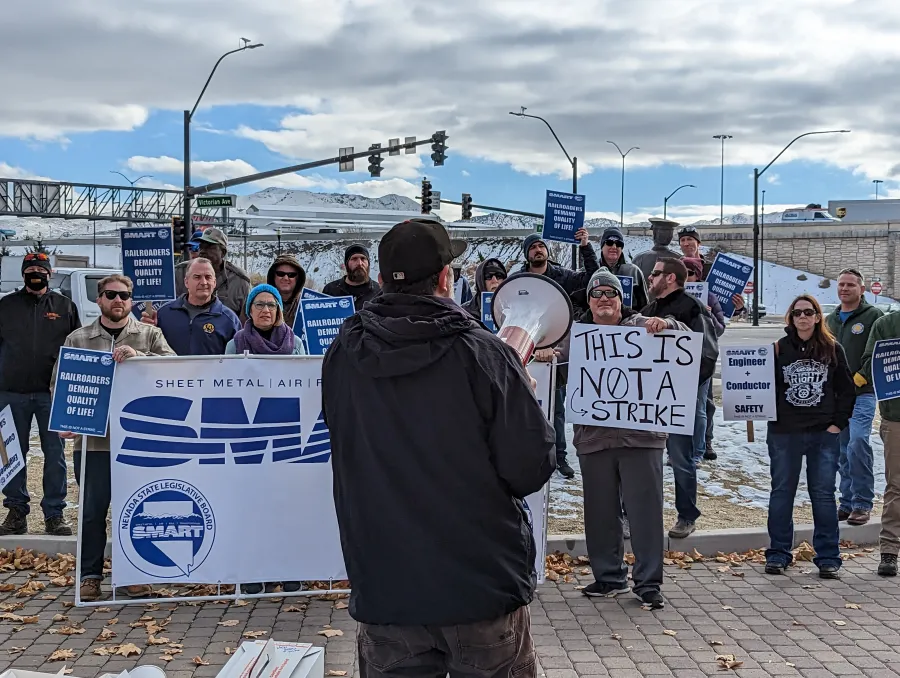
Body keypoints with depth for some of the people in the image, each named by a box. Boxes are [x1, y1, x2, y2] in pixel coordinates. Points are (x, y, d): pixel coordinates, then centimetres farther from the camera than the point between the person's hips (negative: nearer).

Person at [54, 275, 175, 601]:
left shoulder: (150, 335, 7)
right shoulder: (77, 339, 10)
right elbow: (61, 384, 9)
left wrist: (139, 356, -21)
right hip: (93, 440, 1)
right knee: (92, 510, 6)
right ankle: (90, 575, 18)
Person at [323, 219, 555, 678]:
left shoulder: (340, 358, -4)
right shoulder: (482, 354, -16)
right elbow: (531, 470, -15)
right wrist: (522, 394, 5)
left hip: (384, 589, 3)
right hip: (483, 587, -2)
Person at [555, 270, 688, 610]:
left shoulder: (641, 326, 6)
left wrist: (666, 325, -19)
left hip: (640, 435, -2)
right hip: (593, 438, 2)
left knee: (646, 509, 0)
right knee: (601, 512, 10)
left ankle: (648, 582, 10)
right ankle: (609, 577, 24)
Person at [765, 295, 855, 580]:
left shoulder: (833, 349, 4)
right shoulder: (779, 349, 1)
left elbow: (847, 389, 7)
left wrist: (839, 422, 0)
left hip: (824, 433, 0)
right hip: (784, 433, 0)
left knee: (823, 494, 3)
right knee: (782, 492, 7)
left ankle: (828, 557, 11)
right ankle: (778, 553, 17)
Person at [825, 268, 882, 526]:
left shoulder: (873, 316, -2)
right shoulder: (830, 320, 18)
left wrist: (862, 378, -16)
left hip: (862, 394, -6)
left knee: (857, 443, -19)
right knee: (843, 451, 9)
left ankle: (862, 504, -12)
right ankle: (847, 503, 17)